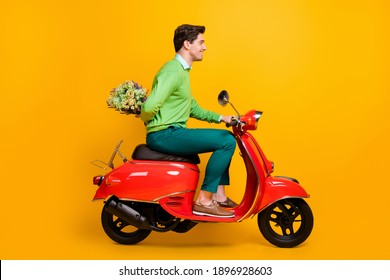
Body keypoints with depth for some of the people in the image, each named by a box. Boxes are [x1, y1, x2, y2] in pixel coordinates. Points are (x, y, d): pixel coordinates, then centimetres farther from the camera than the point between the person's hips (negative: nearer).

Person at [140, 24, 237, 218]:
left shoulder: (182, 70, 19)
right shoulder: (173, 71, -15)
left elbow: (192, 108, 24)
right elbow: (150, 106, -26)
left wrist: (220, 118, 16)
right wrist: (148, 121, -5)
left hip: (174, 132, 11)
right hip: (164, 135, -11)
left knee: (226, 137, 15)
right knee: (227, 141, -18)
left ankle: (219, 195, 14)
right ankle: (204, 201, -12)